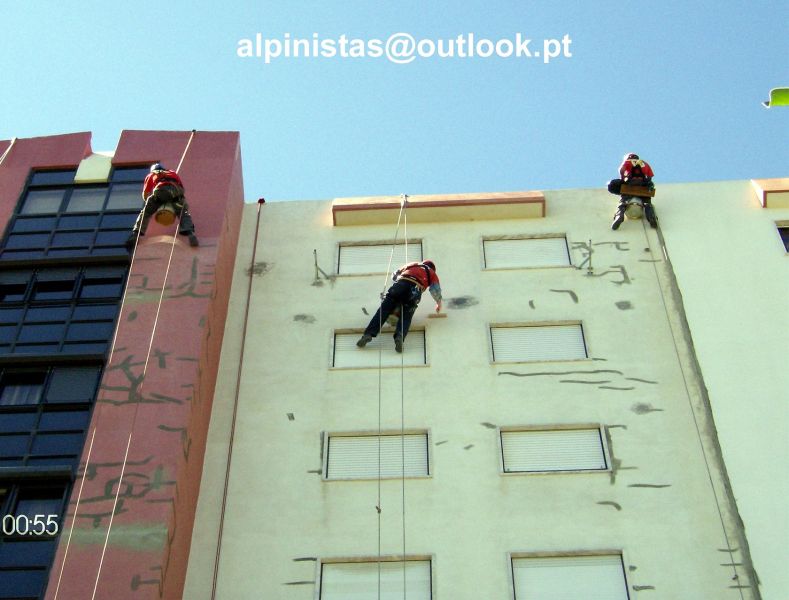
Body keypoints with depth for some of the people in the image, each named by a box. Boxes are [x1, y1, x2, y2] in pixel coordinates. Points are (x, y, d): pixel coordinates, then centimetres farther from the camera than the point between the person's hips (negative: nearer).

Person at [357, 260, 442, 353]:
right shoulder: (431, 273, 33)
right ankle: (400, 336, -37)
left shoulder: (411, 265, 40)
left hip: (400, 284, 2)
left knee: (383, 310, -5)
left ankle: (368, 334, -22)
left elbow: (394, 275, 45)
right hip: (414, 289, -1)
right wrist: (439, 303, 46)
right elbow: (436, 290, 29)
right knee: (406, 316, -7)